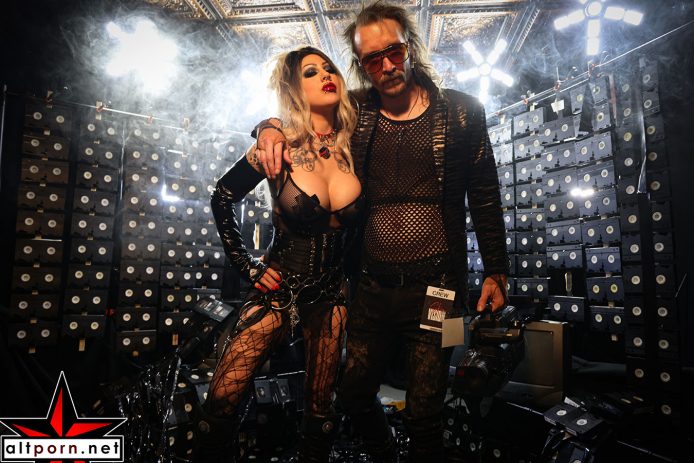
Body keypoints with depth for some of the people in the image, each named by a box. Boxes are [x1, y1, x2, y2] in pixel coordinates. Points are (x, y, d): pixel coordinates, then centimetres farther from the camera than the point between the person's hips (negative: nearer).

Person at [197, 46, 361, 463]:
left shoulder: (353, 147, -3)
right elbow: (223, 199, 3)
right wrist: (247, 267, 1)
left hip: (331, 294, 2)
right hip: (278, 289, -2)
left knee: (321, 410, 12)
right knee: (222, 402, -8)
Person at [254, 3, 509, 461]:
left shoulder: (460, 112, 0)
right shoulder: (355, 115, 4)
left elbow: (485, 197, 4)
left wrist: (496, 272, 2)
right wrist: (271, 129, -4)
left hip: (434, 289, -2)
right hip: (371, 288, 3)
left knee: (424, 414, 7)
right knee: (354, 395, 18)